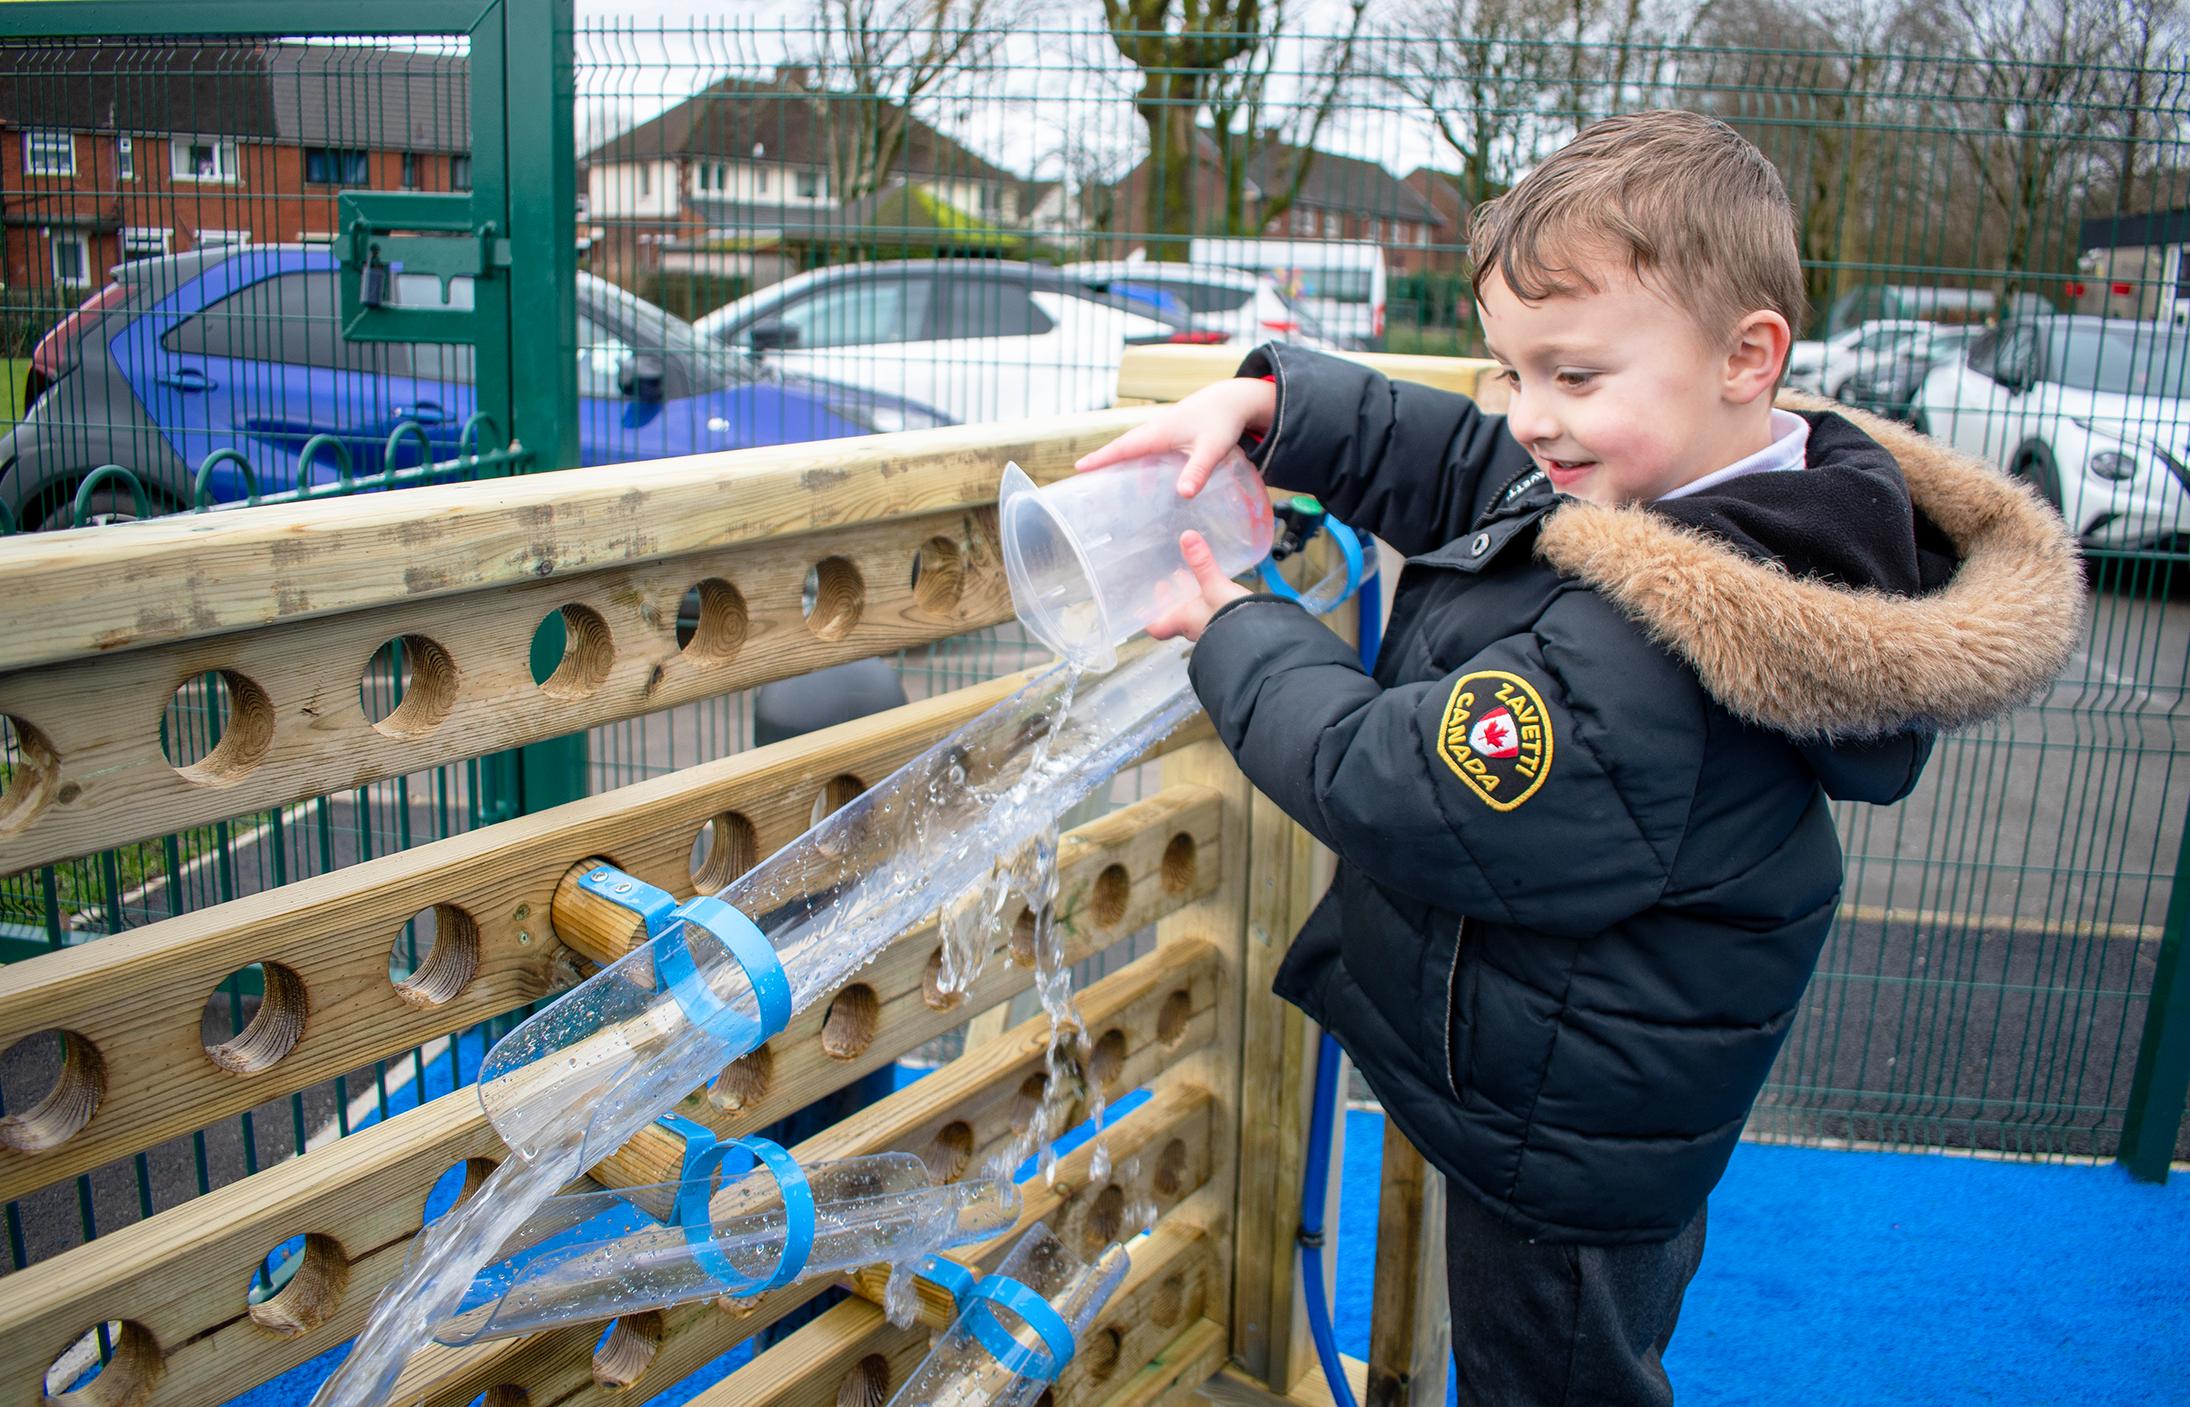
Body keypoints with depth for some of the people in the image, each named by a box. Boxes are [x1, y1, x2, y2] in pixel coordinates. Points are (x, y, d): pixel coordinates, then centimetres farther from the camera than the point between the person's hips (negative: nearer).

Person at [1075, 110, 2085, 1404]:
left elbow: (1395, 793, -30)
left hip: (1561, 1143, -9)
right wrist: (1266, 406, -9)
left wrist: (1238, 634, -14)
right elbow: (1455, 463, 2)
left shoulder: (1628, 661, -39)